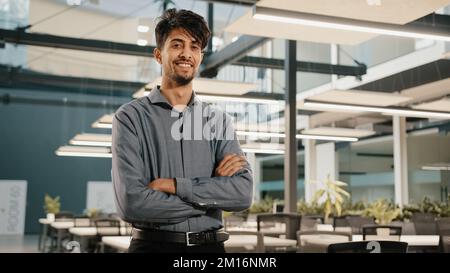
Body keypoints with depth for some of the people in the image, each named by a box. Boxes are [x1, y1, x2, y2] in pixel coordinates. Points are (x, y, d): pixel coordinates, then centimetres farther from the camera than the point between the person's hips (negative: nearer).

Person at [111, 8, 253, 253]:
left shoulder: (219, 120, 4)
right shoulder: (131, 117, -5)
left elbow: (243, 193, -8)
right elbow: (130, 203, -16)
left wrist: (174, 185, -17)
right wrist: (213, 191, -12)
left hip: (210, 245, 3)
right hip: (152, 244, -3)